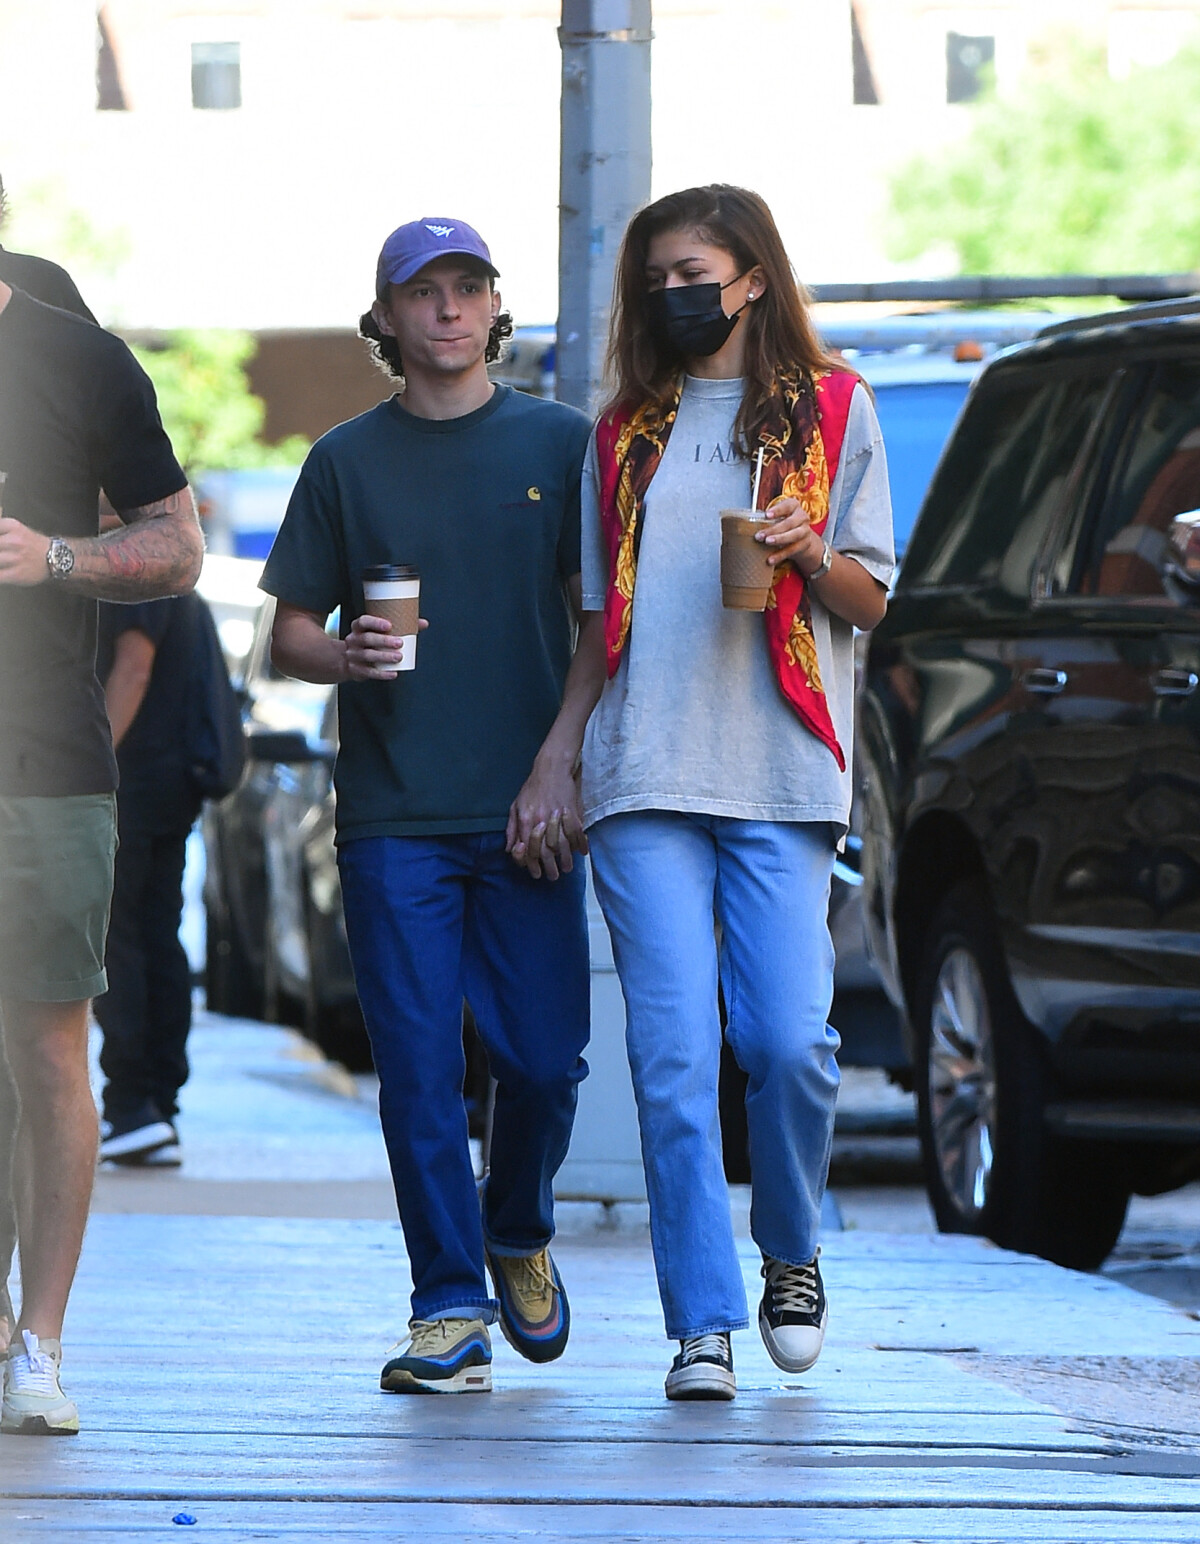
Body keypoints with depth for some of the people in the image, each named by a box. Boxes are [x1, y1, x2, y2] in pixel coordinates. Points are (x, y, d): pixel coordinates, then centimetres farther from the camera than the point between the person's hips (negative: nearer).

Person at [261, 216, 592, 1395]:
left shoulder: (557, 444, 8)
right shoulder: (347, 461, 9)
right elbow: (287, 640, 10)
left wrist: (565, 764, -2)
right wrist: (346, 655, -12)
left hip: (523, 810, 0)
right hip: (393, 815, 0)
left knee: (544, 1056, -2)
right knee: (418, 1065, -4)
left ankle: (518, 1240, 25)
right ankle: (449, 1306, 2)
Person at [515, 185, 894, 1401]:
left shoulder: (830, 409, 11)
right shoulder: (625, 432, 20)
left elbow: (868, 602, 9)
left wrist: (812, 554, -11)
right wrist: (554, 757, 15)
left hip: (781, 774, -2)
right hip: (645, 776, 2)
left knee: (787, 1038, -12)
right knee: (673, 1051, -8)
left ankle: (792, 1256, 15)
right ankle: (701, 1324, -7)